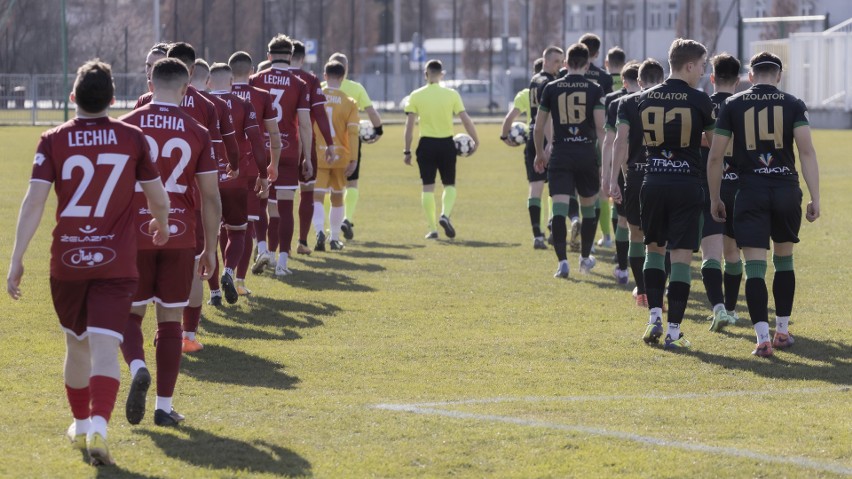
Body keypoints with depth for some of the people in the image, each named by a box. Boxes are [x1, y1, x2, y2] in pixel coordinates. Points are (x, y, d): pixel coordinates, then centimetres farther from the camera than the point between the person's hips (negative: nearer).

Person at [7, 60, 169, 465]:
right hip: (117, 262, -1)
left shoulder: (53, 141, -3)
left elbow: (33, 201, -10)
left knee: (76, 344, 20)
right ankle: (99, 427, -28)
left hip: (67, 262, 1)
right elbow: (158, 199, 6)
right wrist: (161, 224, 29)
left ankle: (81, 424, 35)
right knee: (105, 347, -8)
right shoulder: (132, 138, -1)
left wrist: (16, 259, -8)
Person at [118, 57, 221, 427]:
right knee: (170, 321, 7)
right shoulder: (197, 133, 0)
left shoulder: (126, 127, -2)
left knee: (130, 314, 12)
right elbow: (210, 196, 1)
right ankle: (164, 406, 7)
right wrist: (210, 249, 9)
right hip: (179, 237, 0)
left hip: (134, 235, 0)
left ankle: (137, 367, -17)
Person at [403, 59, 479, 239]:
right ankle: (445, 215, -13)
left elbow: (409, 125, -3)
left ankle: (432, 229, 6)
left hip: (426, 144, 0)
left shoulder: (416, 96, -2)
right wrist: (476, 141, 6)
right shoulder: (452, 95, -3)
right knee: (449, 185, 13)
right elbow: (466, 120, -6)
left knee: (428, 187, 8)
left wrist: (407, 151, 3)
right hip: (447, 144, 0)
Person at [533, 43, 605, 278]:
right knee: (588, 207, 18)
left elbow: (539, 127, 6)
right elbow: (600, 127, -7)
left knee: (559, 209, -6)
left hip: (560, 155, 0)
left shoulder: (551, 88, 3)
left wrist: (540, 153, 22)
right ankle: (585, 258, 31)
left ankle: (562, 261, -18)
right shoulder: (594, 90, -1)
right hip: (587, 155, 0)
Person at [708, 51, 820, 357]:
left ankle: (763, 337, -15)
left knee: (755, 266, -4)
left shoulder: (732, 105, 4)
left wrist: (715, 199, 13)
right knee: (784, 260, 20)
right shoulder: (793, 105, 3)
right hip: (786, 189, 1)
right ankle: (783, 330, 25)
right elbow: (806, 151, -7)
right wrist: (815, 199, -6)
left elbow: (715, 156, 3)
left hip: (750, 191, -1)